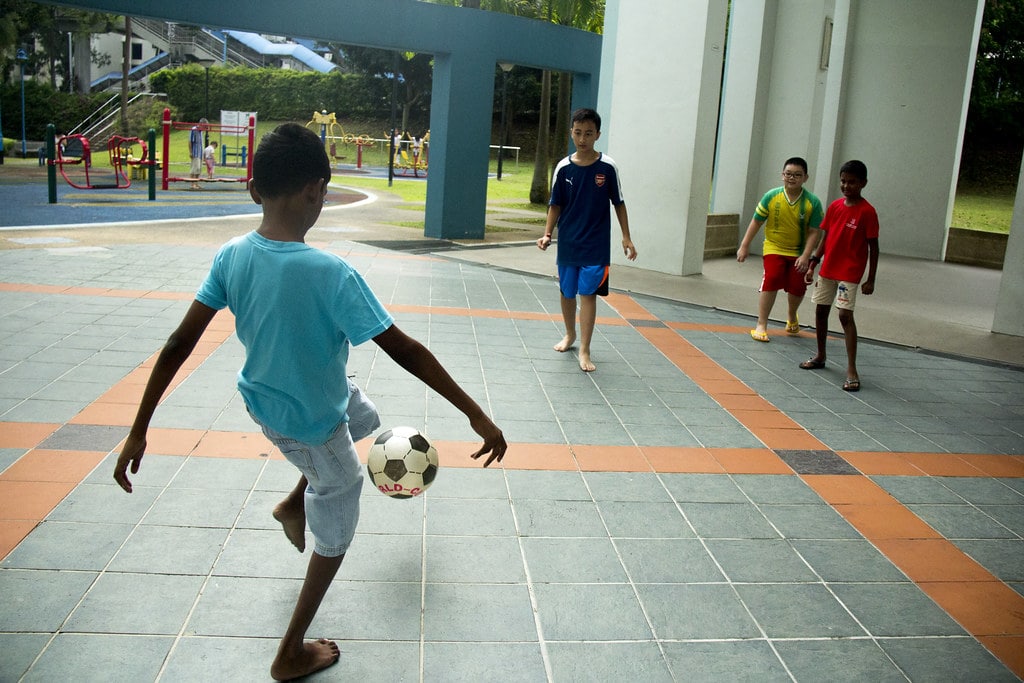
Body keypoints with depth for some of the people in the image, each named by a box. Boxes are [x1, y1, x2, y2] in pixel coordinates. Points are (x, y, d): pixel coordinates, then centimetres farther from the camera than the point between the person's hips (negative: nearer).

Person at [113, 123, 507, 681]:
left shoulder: (231, 257, -14)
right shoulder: (332, 275, -32)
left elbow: (178, 345, -10)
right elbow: (404, 350, -30)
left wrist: (139, 430, -2)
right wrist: (477, 415, -24)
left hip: (261, 402, 6)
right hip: (315, 428, -6)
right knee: (333, 539, 18)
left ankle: (296, 502, 41)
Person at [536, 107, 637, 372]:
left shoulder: (608, 167, -6)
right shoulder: (563, 167, -2)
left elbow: (618, 203, 1)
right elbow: (555, 204, 4)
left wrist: (626, 237, -1)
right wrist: (547, 234, -8)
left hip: (596, 245, -2)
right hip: (567, 243, 3)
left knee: (588, 293, -6)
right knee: (567, 292, 14)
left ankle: (584, 350, 0)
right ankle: (570, 335, 37)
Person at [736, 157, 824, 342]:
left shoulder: (812, 202, -11)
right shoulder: (771, 197, -9)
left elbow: (813, 232, -9)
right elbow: (756, 222, -1)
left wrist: (805, 256, -18)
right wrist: (744, 246, 0)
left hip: (798, 252, 1)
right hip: (774, 248, -1)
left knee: (797, 288, 2)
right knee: (771, 281, -17)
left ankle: (792, 317, 36)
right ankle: (761, 325, -6)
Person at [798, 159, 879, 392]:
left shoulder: (867, 212, -11)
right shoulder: (834, 206, 5)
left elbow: (873, 247, -9)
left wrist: (871, 279, -10)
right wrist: (813, 264, 10)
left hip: (850, 273, -6)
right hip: (828, 269, 6)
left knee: (845, 315, -13)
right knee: (820, 310, 13)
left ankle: (852, 370, -12)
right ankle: (820, 356, 31)